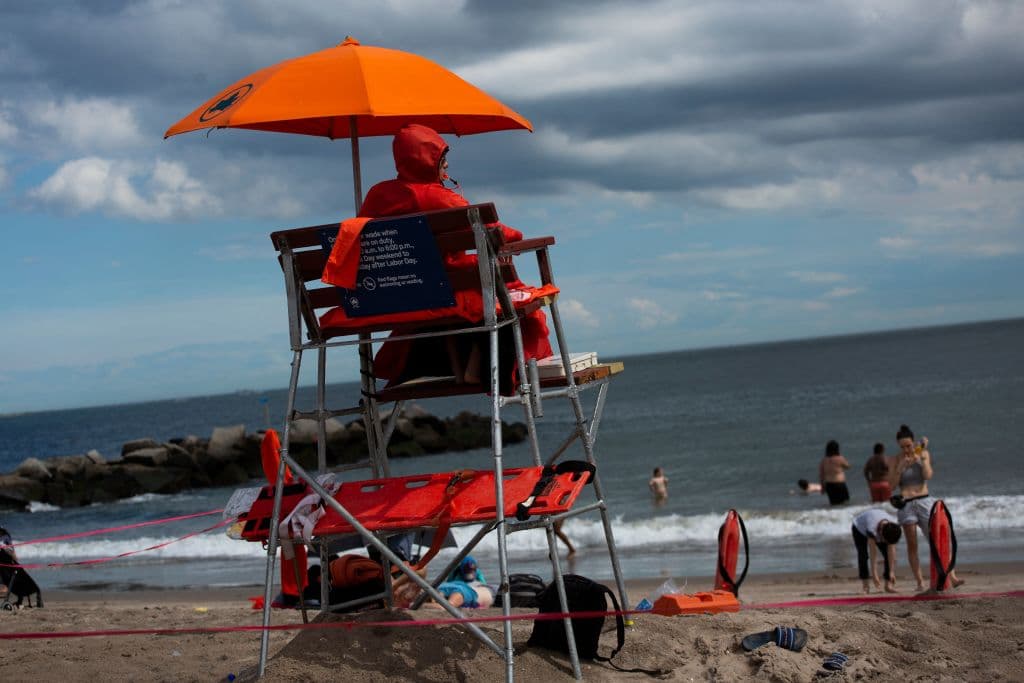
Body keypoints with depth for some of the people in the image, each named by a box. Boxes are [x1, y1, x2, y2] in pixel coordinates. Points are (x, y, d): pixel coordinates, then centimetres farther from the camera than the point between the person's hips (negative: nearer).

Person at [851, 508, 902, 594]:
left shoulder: (894, 527, -33)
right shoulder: (872, 528, -46)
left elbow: (891, 551, -28)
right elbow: (873, 554, -41)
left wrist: (892, 572, -28)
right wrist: (874, 574, -39)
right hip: (859, 528, -4)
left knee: (887, 554, -13)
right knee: (863, 555, -21)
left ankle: (888, 584, -11)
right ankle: (865, 585, -16)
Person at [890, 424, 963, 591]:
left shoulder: (923, 454, 6)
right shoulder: (896, 460, 3)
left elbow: (928, 475, -8)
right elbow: (892, 485, -4)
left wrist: (922, 457, -8)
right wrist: (901, 466, -15)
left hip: (924, 501, 0)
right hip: (906, 504, 0)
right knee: (912, 545, -1)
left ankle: (952, 577, -8)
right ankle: (920, 582, 2)